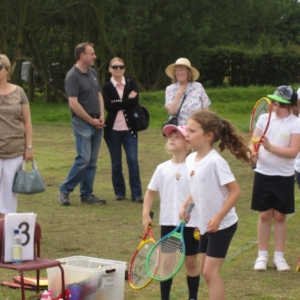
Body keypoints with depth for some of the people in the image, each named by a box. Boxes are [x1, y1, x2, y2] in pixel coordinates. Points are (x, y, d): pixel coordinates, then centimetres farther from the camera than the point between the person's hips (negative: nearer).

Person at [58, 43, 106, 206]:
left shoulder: (92, 73, 11)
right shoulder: (73, 76, -14)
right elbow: (73, 103, -18)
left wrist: (101, 116, 3)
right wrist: (91, 120, -13)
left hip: (97, 123, 8)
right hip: (82, 123, -8)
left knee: (92, 161, 7)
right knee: (84, 158, -12)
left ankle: (87, 194, 13)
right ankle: (64, 190, 2)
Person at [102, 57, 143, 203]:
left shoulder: (131, 84, 6)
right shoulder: (107, 87, 2)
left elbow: (135, 102, -9)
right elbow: (108, 106, -13)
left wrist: (118, 103, -14)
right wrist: (127, 100, -13)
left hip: (129, 129, 0)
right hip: (113, 130, 0)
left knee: (133, 161, -6)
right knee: (116, 163, 6)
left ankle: (136, 194, -2)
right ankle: (119, 192, 18)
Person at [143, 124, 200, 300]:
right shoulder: (162, 169, 2)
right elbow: (151, 192, 11)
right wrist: (146, 214, 1)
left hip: (191, 223, -3)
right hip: (168, 222, 3)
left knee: (191, 261, 7)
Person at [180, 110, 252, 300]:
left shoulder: (216, 162, -23)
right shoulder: (191, 159, 1)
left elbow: (235, 191, -22)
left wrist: (218, 217, -26)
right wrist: (186, 206, 0)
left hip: (221, 225, -8)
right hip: (206, 224, 8)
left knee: (211, 271, -8)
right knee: (205, 270, 14)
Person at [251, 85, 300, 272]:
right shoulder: (264, 118, 1)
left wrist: (271, 147, -27)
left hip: (284, 177, -2)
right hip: (263, 174, 2)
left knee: (280, 216, 7)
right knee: (264, 216, 6)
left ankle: (279, 257, 17)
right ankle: (262, 256, 15)